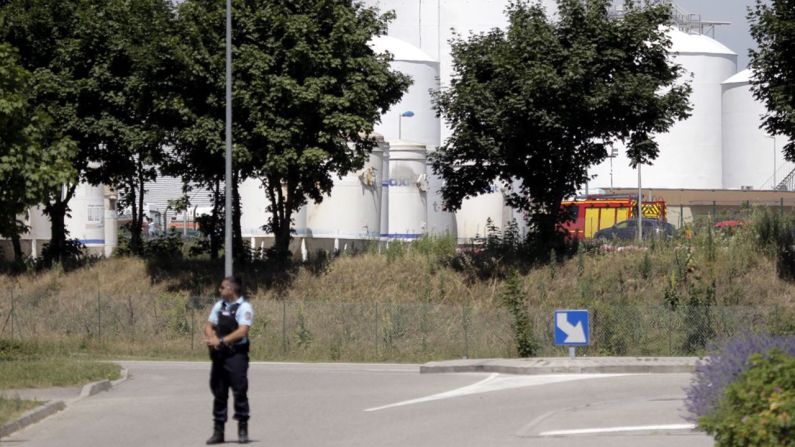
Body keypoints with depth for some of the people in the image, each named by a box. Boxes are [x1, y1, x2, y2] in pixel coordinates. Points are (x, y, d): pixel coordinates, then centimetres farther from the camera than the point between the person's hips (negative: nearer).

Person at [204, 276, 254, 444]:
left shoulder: (244, 307, -8)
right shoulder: (219, 305, 14)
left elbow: (242, 331, -17)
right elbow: (209, 326, 13)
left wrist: (222, 341, -22)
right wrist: (212, 338, -9)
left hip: (236, 354, -7)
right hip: (219, 354, 7)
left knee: (239, 391, -5)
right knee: (219, 392, 9)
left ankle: (243, 430, 3)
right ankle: (218, 430, 15)